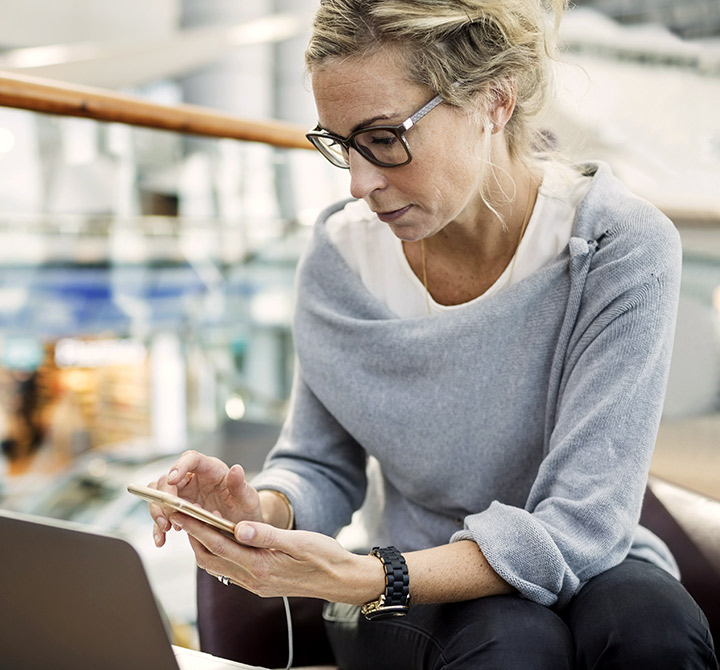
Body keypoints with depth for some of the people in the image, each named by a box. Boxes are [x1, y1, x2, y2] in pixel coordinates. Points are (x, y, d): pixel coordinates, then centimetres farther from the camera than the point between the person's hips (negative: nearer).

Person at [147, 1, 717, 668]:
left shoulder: (620, 248, -19)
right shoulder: (341, 252, -9)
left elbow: (578, 526, -23)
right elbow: (322, 466, 3)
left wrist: (363, 579, -34)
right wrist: (266, 509, -21)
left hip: (585, 575, -1)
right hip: (411, 599, 1)